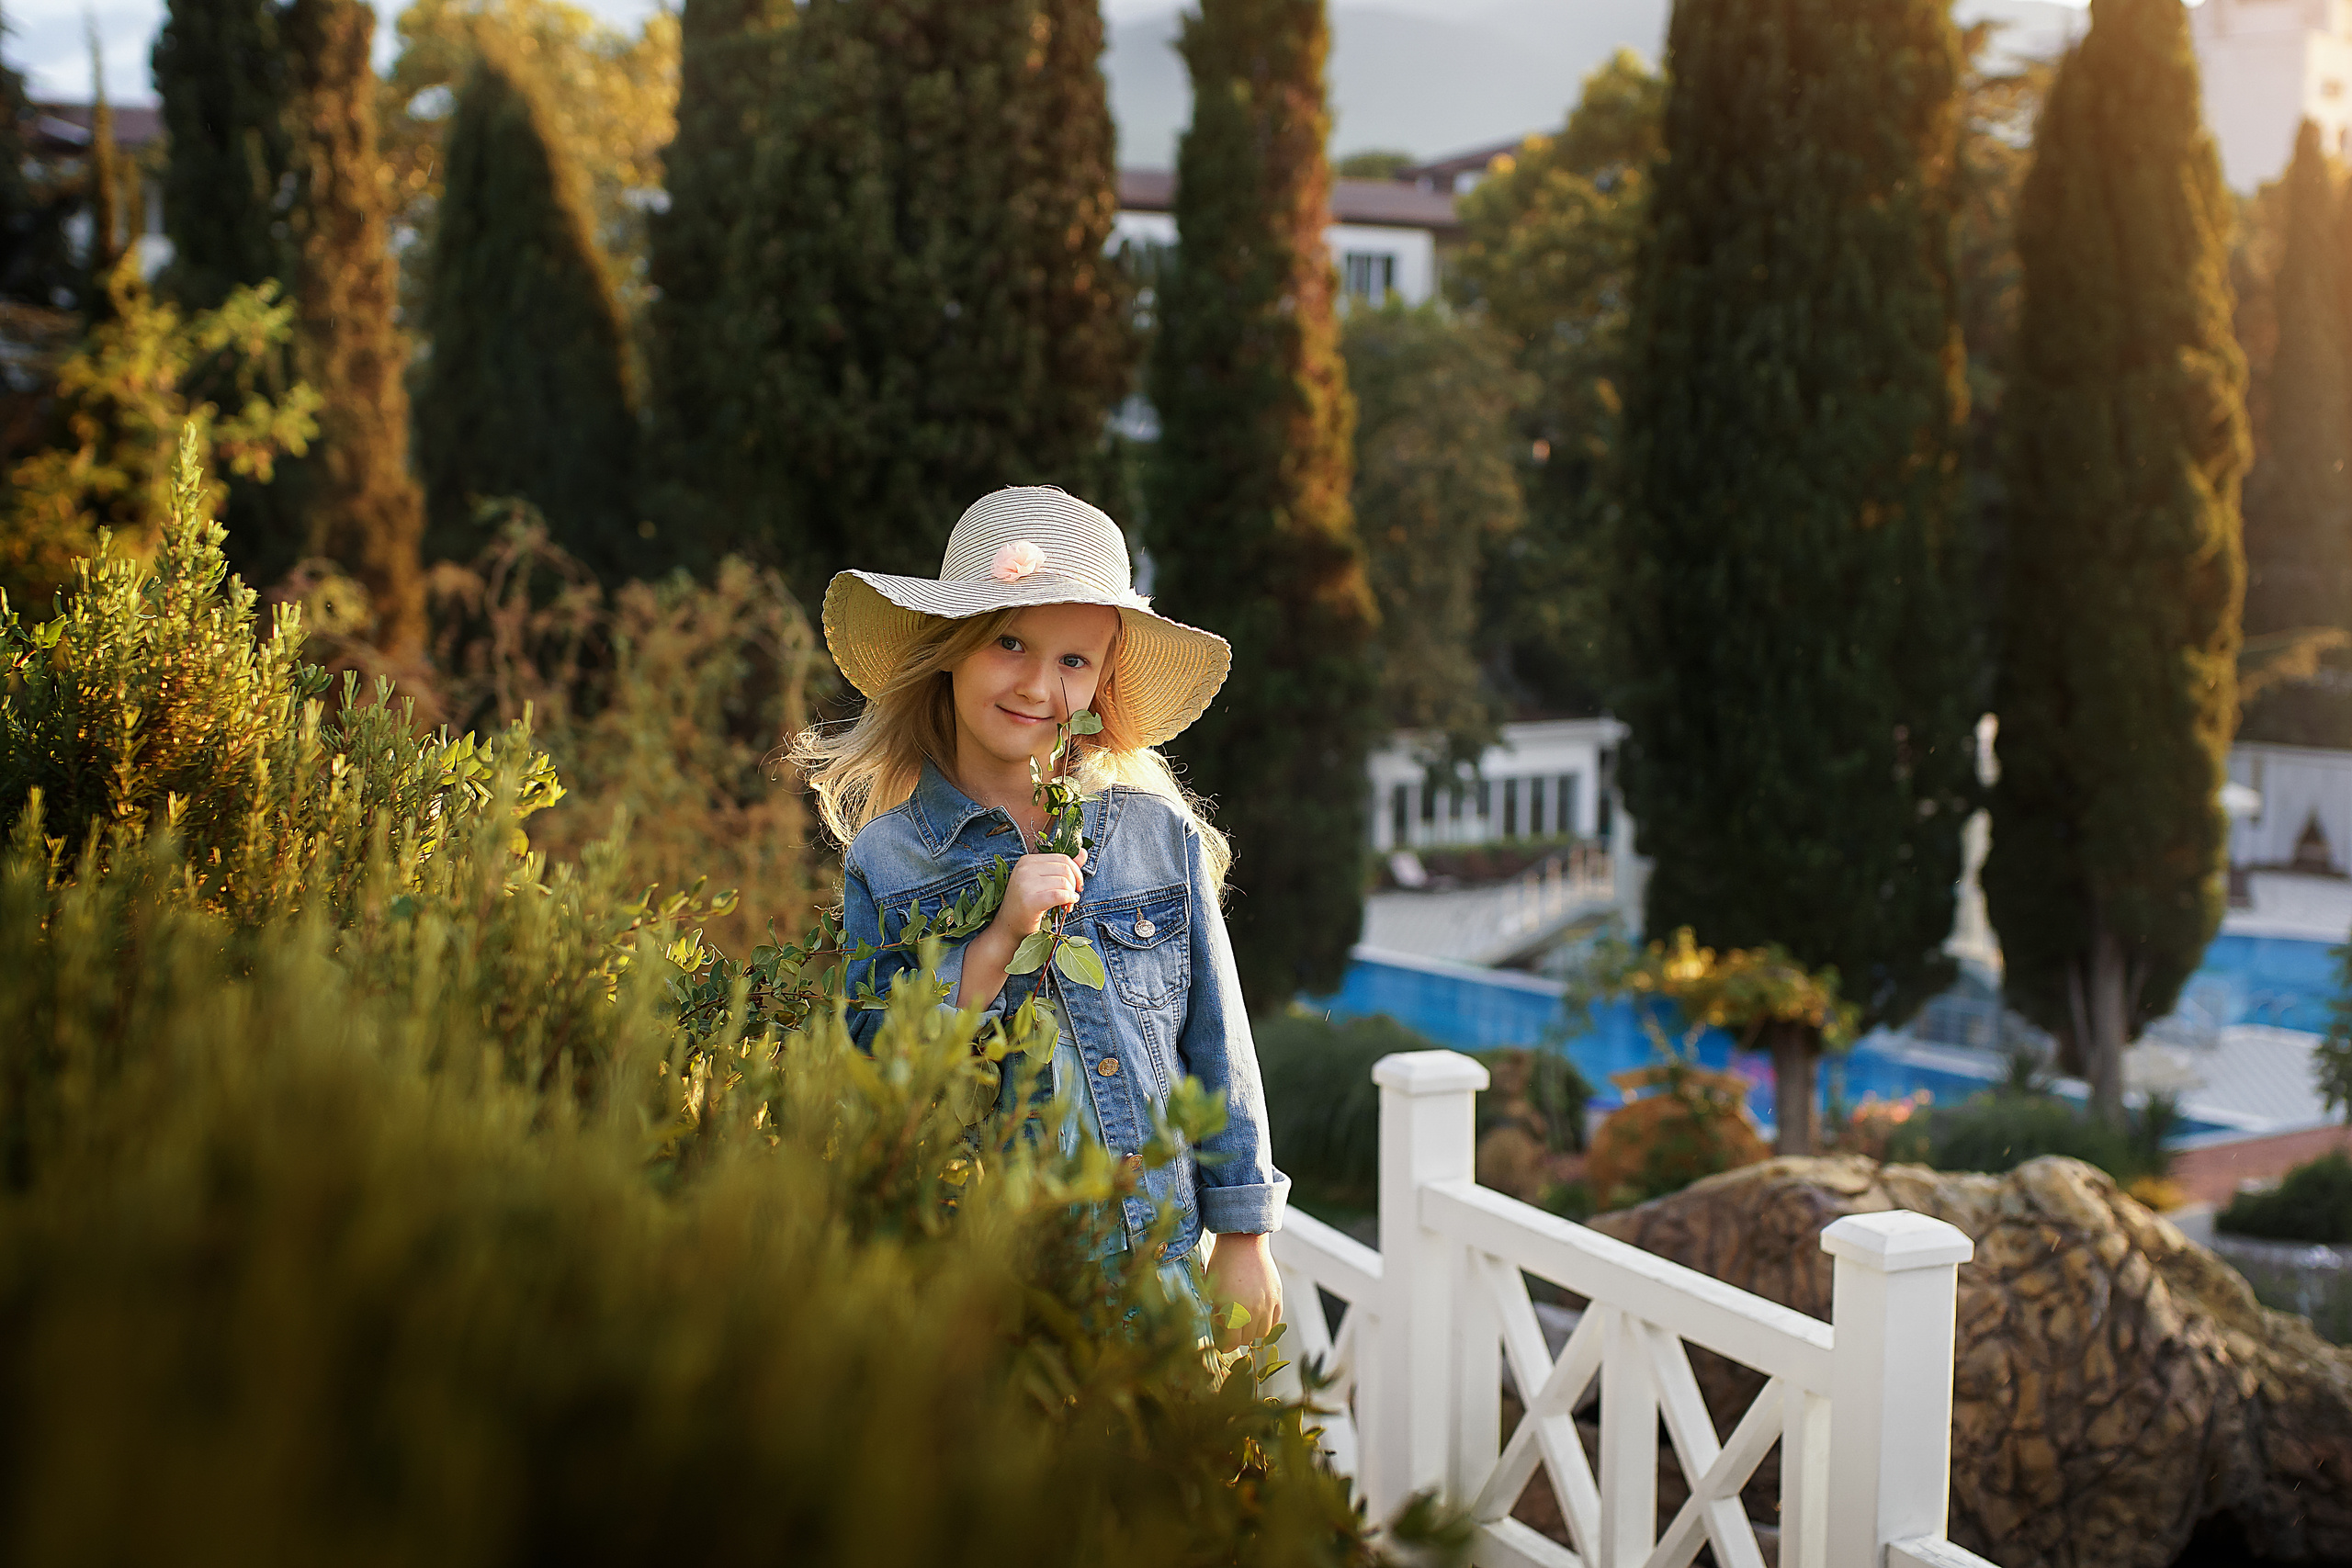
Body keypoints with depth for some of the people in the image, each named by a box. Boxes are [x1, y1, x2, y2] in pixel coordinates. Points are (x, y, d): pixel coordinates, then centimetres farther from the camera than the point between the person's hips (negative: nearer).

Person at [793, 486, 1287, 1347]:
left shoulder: (1158, 833, -1)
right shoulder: (886, 856, -4)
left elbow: (1216, 1041, 3)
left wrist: (1243, 1238, 5)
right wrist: (997, 941, -22)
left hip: (1154, 1249, 1)